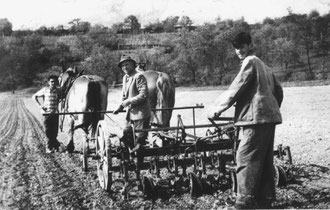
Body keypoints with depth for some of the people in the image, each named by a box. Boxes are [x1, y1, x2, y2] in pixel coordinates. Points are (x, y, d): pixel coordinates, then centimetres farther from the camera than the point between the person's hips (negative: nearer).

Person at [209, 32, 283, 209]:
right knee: (264, 160, 12)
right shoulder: (263, 65, 23)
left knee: (245, 158, -9)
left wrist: (217, 110, -4)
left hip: (257, 117, -10)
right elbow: (278, 91, 25)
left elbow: (235, 89, -11)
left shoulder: (250, 62, -5)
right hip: (269, 117, 10)